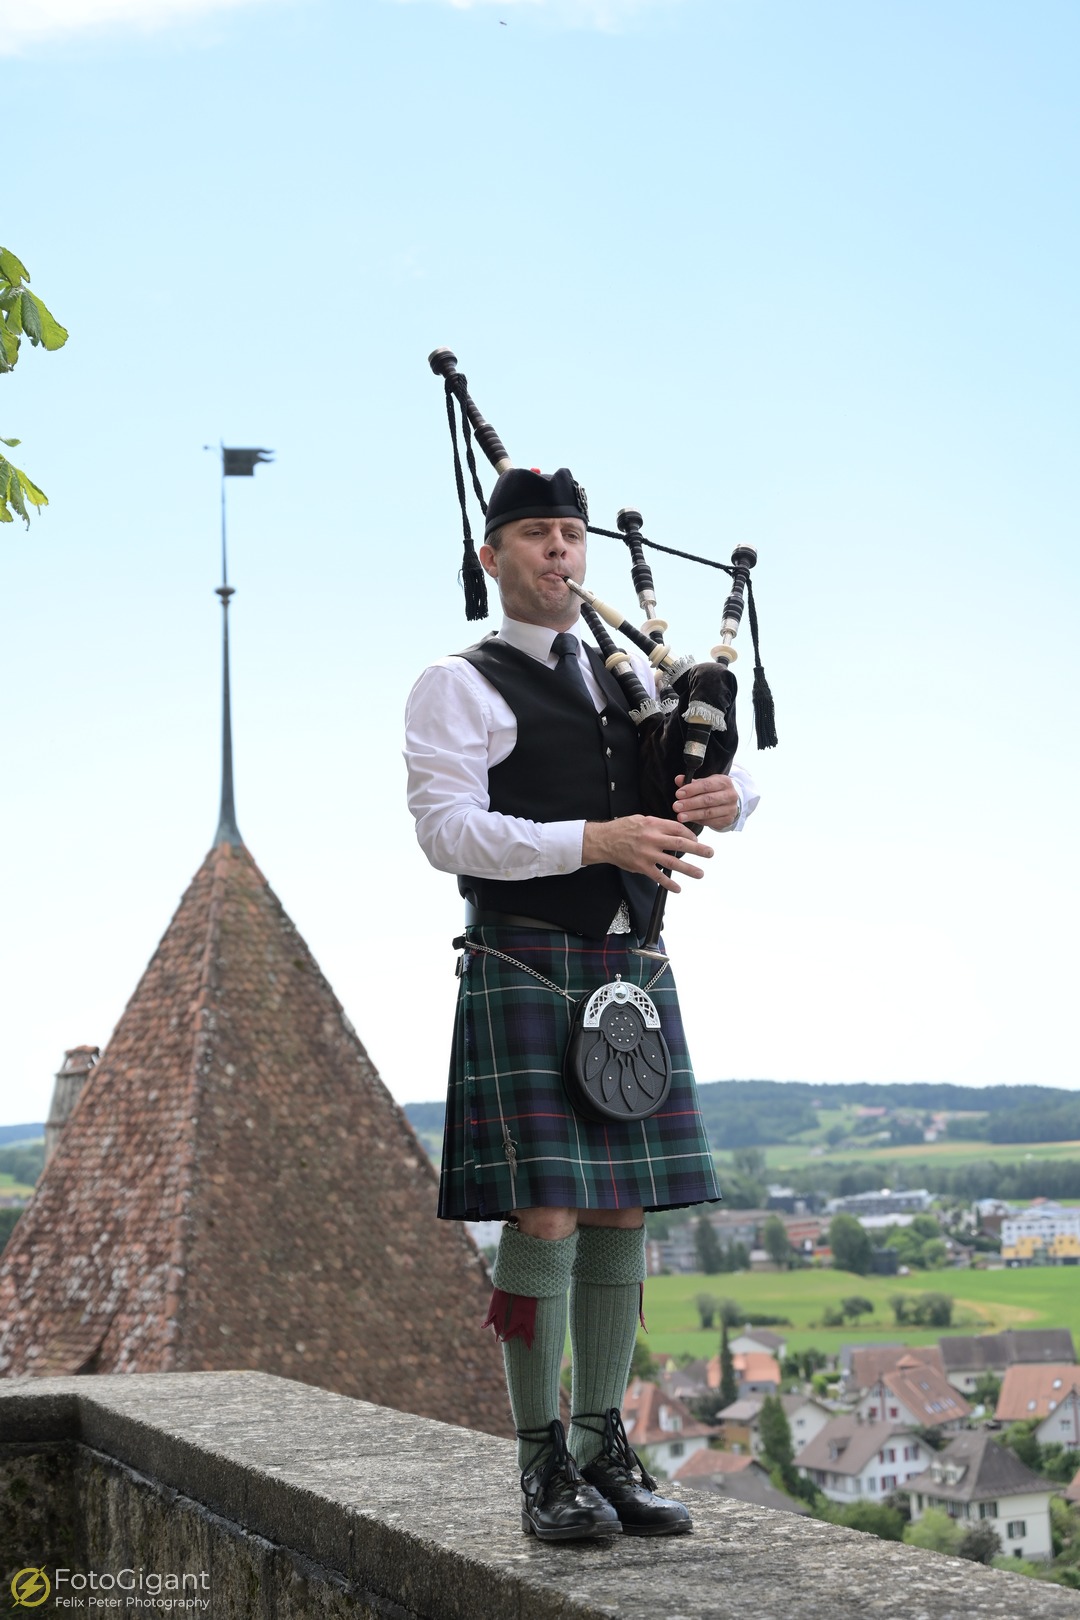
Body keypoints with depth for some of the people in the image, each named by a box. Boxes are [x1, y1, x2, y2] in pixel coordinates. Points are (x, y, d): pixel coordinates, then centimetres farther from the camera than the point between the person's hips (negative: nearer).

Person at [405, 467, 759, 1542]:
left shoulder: (632, 680, 19)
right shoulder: (458, 688, 0)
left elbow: (731, 775, 20)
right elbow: (448, 831, -12)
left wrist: (726, 795, -6)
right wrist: (596, 840, -21)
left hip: (632, 974, 6)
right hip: (524, 974, -6)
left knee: (621, 1214, 6)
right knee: (543, 1217, -10)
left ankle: (604, 1452, 14)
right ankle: (544, 1465, 0)